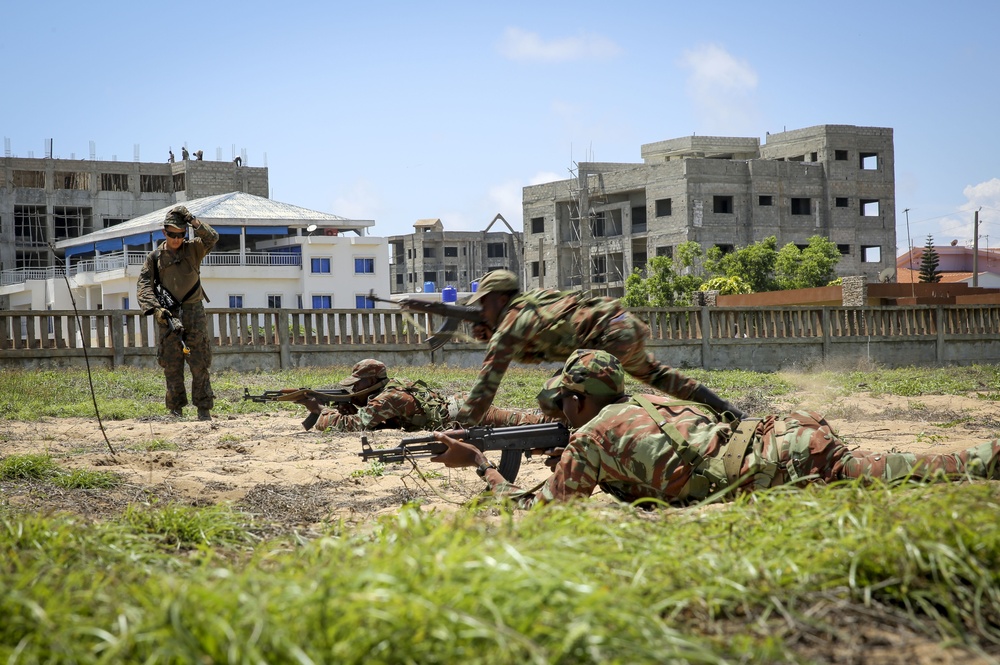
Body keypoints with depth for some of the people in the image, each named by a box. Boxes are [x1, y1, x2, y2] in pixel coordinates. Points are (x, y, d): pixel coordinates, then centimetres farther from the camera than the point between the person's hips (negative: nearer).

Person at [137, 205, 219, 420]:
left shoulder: (193, 249, 6)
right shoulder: (155, 256, 5)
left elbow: (212, 238, -10)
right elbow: (144, 284, -1)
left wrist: (193, 221, -18)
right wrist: (155, 308, -15)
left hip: (194, 313, -1)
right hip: (169, 316, 1)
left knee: (200, 364, -2)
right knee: (171, 366, 2)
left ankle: (204, 410, 1)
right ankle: (175, 411, 8)